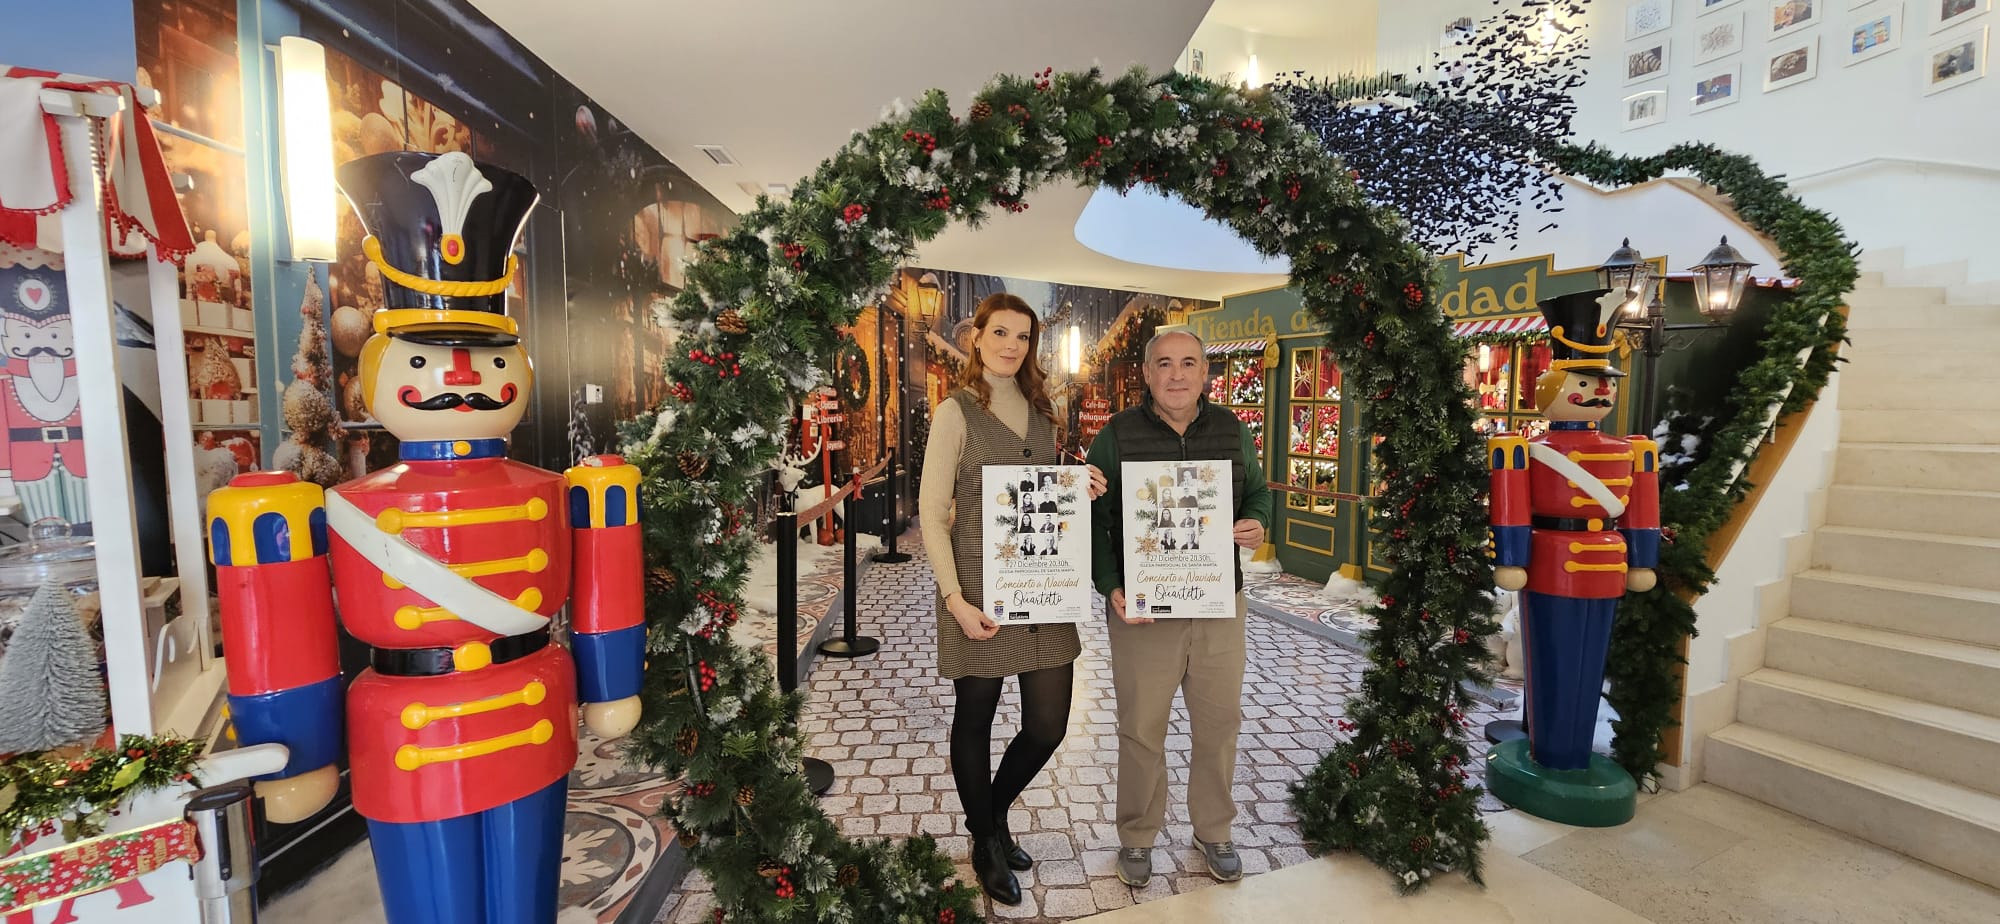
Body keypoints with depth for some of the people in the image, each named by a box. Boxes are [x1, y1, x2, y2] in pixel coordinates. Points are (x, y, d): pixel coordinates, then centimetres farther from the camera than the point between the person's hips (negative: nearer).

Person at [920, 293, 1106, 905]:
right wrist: (954, 597, -17)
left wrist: (1081, 490, 1)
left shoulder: (1040, 408, 12)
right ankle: (985, 844, 35)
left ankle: (994, 811, 38)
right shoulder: (956, 413, -6)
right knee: (975, 717, 10)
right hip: (981, 586, -5)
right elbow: (931, 513, -9)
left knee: (1048, 725, 8)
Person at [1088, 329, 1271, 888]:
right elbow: (1093, 518, -5)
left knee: (1219, 721, 15)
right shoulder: (1117, 436, -6)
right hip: (1141, 610, -3)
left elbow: (1258, 492, 18)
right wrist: (1110, 587, -16)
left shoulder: (1232, 432, 5)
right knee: (1141, 730, 8)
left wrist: (1257, 523, -6)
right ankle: (1137, 838, 31)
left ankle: (1213, 831, 39)